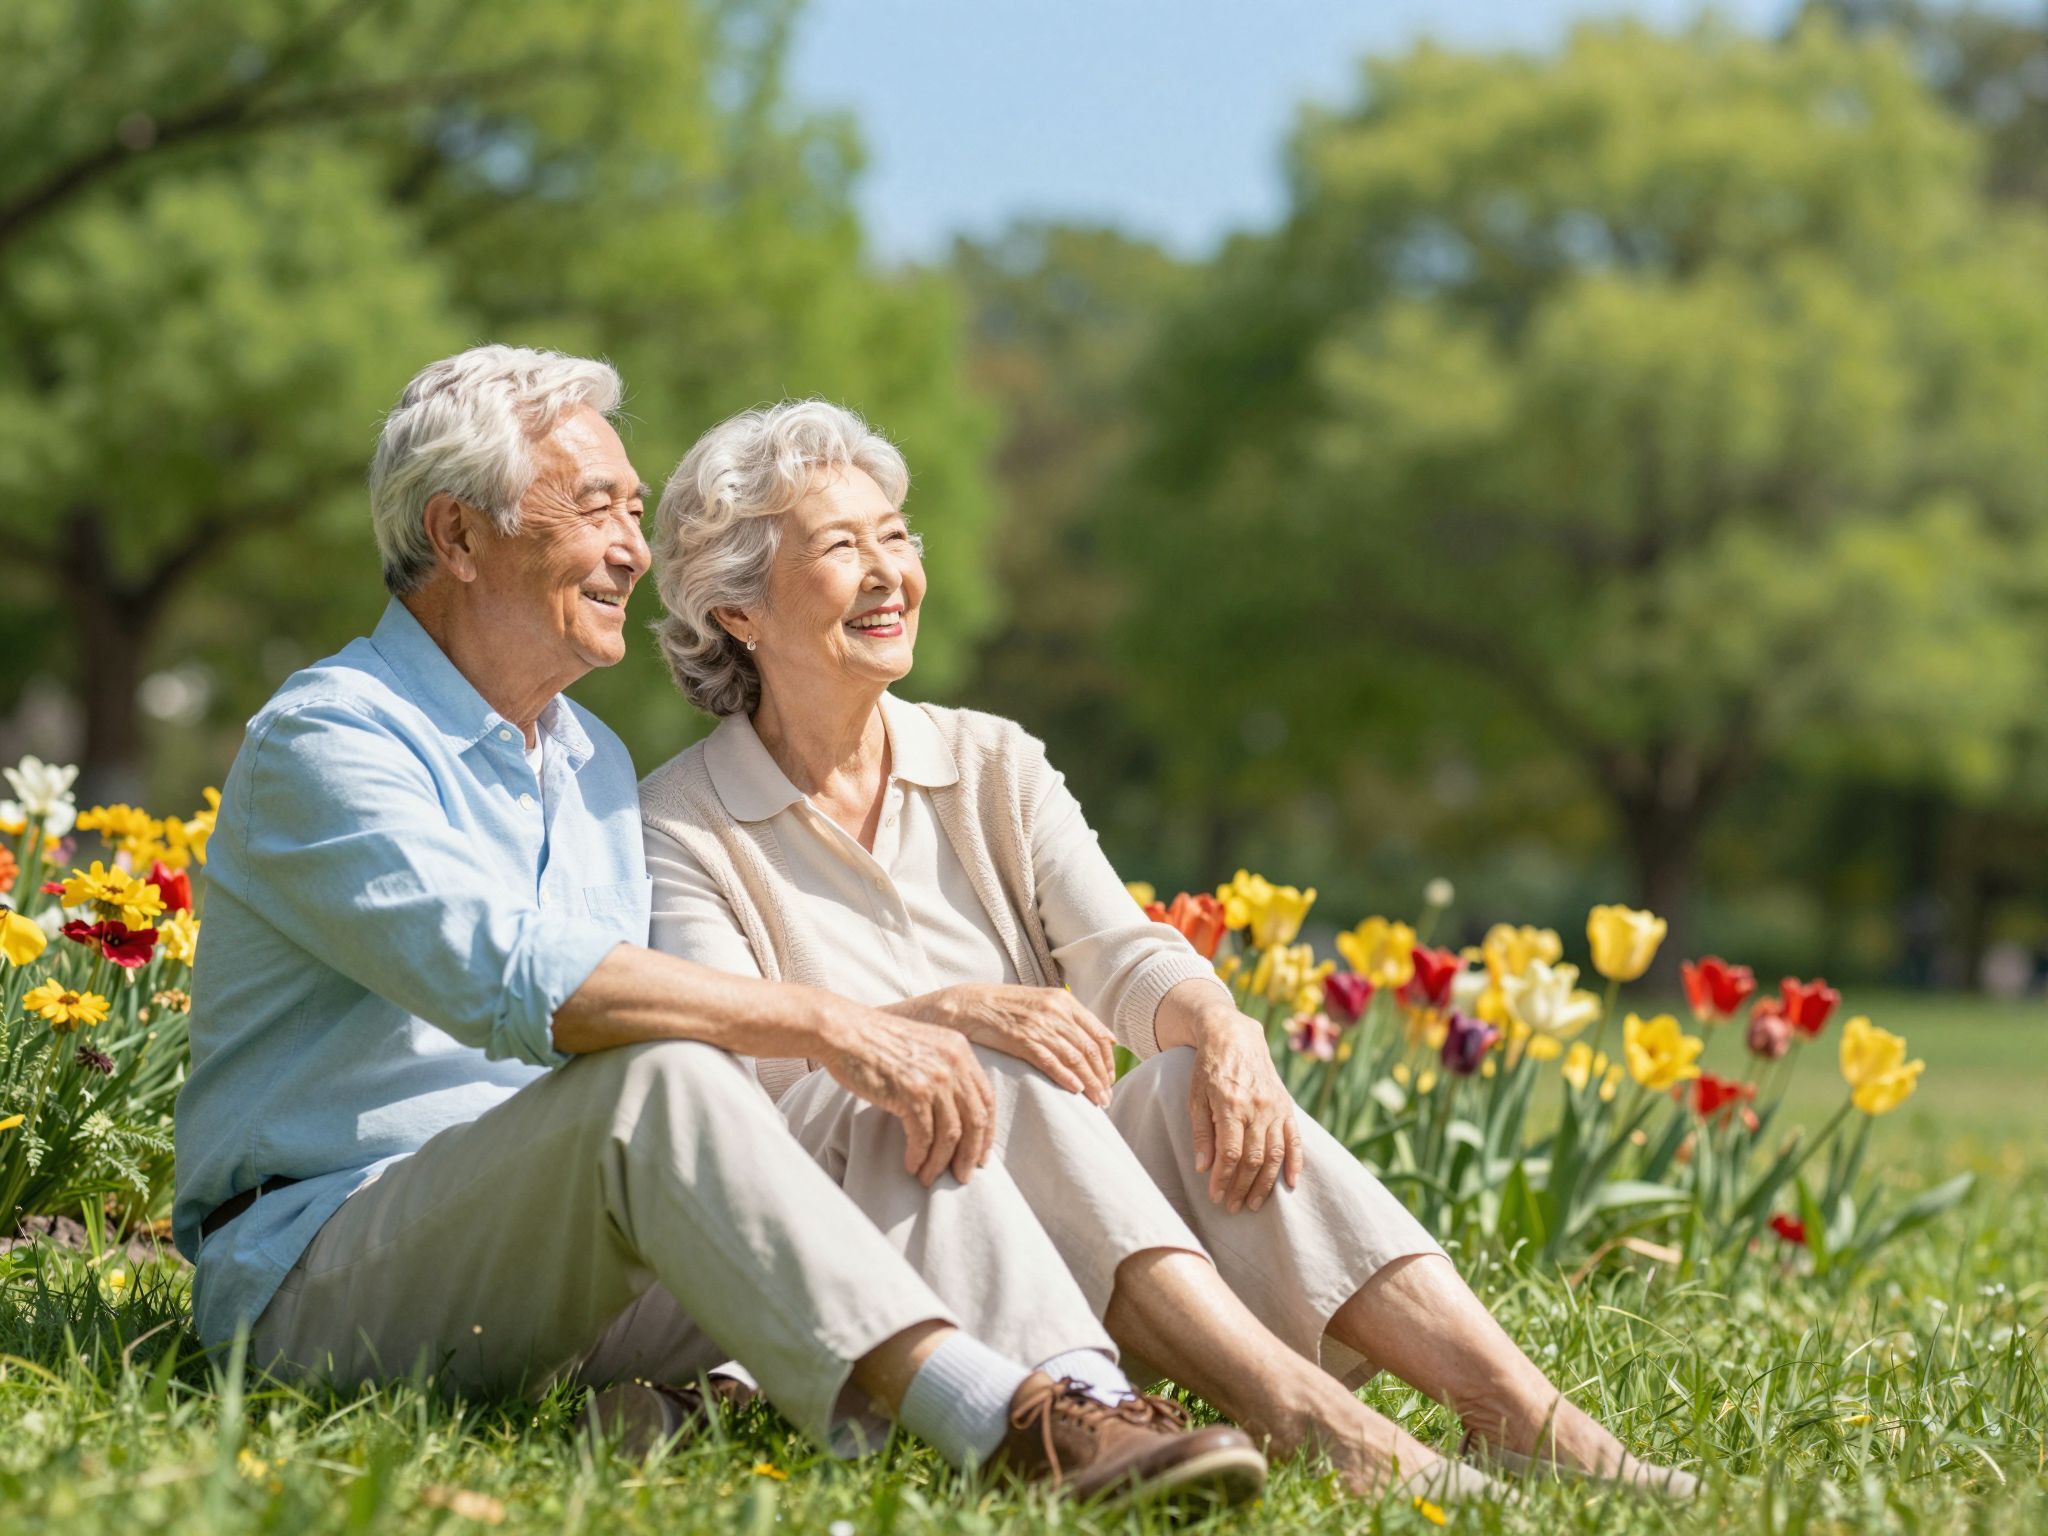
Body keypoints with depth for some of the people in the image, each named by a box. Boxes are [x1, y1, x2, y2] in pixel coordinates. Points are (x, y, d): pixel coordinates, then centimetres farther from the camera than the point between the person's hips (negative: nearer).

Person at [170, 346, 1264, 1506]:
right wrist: (819, 1022, -31)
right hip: (321, 1271, -8)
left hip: (569, 1270, 8)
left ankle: (1079, 1405, -36)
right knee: (657, 1080, -34)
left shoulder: (594, 761, 19)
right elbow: (508, 973, -28)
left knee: (914, 1126, -12)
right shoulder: (325, 741, -12)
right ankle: (999, 1422, -47)